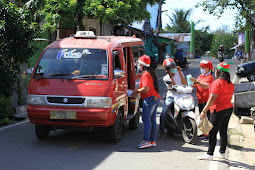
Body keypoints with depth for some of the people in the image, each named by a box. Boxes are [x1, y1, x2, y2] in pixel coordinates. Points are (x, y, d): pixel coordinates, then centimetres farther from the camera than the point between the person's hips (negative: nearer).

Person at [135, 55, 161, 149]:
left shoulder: (145, 74, -11)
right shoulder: (151, 73, 20)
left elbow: (146, 89, -20)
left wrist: (137, 91, -5)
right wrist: (139, 90, 20)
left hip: (149, 98, -10)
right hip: (156, 98, 10)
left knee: (146, 119, -13)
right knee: (152, 120, 11)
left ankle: (146, 141, -17)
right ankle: (152, 141, 14)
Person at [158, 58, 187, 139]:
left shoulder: (179, 73, 9)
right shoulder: (165, 78, 2)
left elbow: (185, 83, -4)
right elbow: (173, 86, -10)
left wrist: (180, 72, -6)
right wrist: (171, 76, -15)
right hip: (171, 97, -1)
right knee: (163, 114, -14)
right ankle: (162, 132, -3)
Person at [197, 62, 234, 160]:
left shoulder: (217, 82, -17)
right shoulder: (230, 84, 9)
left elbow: (212, 98, -22)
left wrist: (204, 111, -21)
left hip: (219, 111, -8)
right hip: (229, 108, 9)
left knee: (213, 133, -3)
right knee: (223, 132, 13)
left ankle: (209, 154, -1)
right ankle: (222, 153, 19)